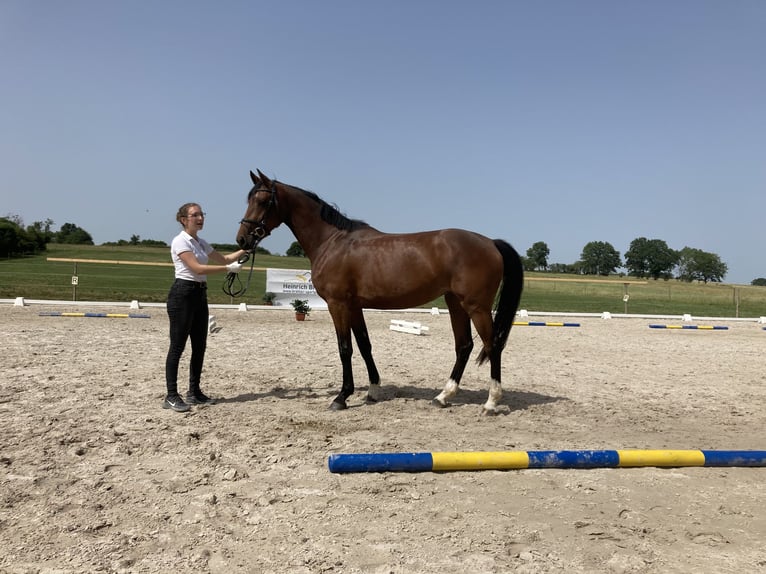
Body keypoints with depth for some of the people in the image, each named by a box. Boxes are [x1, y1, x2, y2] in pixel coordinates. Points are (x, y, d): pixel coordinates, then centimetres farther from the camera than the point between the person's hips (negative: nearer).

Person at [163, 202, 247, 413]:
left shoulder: (201, 243, 15)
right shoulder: (180, 241, -11)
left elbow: (223, 259, 23)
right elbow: (197, 268, -20)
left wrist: (244, 250, 10)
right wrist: (228, 268, -21)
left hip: (200, 295, 9)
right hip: (183, 294, -9)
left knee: (200, 346, 10)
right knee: (177, 346, -5)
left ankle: (194, 392, 20)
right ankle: (171, 396, 1)